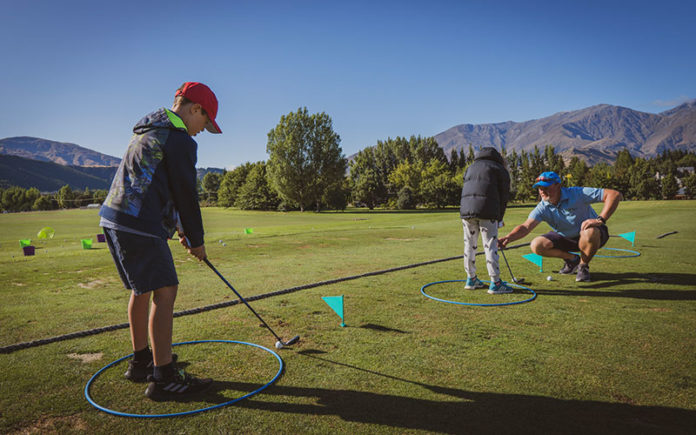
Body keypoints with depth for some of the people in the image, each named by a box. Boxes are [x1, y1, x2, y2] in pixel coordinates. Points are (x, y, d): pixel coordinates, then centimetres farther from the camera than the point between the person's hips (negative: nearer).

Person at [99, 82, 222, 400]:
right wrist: (196, 239, 2)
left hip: (114, 219, 11)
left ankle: (140, 361, 32)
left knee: (143, 289, 19)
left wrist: (176, 225, 26)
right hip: (138, 226, -10)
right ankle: (163, 378, -6)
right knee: (165, 292, -8)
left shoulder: (146, 131, 23)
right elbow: (186, 193, -8)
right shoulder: (180, 140, -9)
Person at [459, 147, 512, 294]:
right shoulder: (501, 170, 15)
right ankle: (495, 283, 0)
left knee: (469, 245, 12)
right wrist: (499, 219, 16)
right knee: (490, 245, -1)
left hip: (466, 210, 4)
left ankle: (471, 279, 22)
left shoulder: (470, 167, 29)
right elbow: (504, 197, 9)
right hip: (487, 211, -4)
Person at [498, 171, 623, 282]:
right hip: (565, 238, 4)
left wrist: (600, 220, -36)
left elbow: (615, 194, -26)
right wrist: (508, 238, -48)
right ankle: (572, 259, 9)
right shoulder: (543, 208, -14)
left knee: (590, 232, -40)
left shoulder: (577, 194, -24)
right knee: (537, 245, -18)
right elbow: (526, 226, -29)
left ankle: (583, 266, -8)